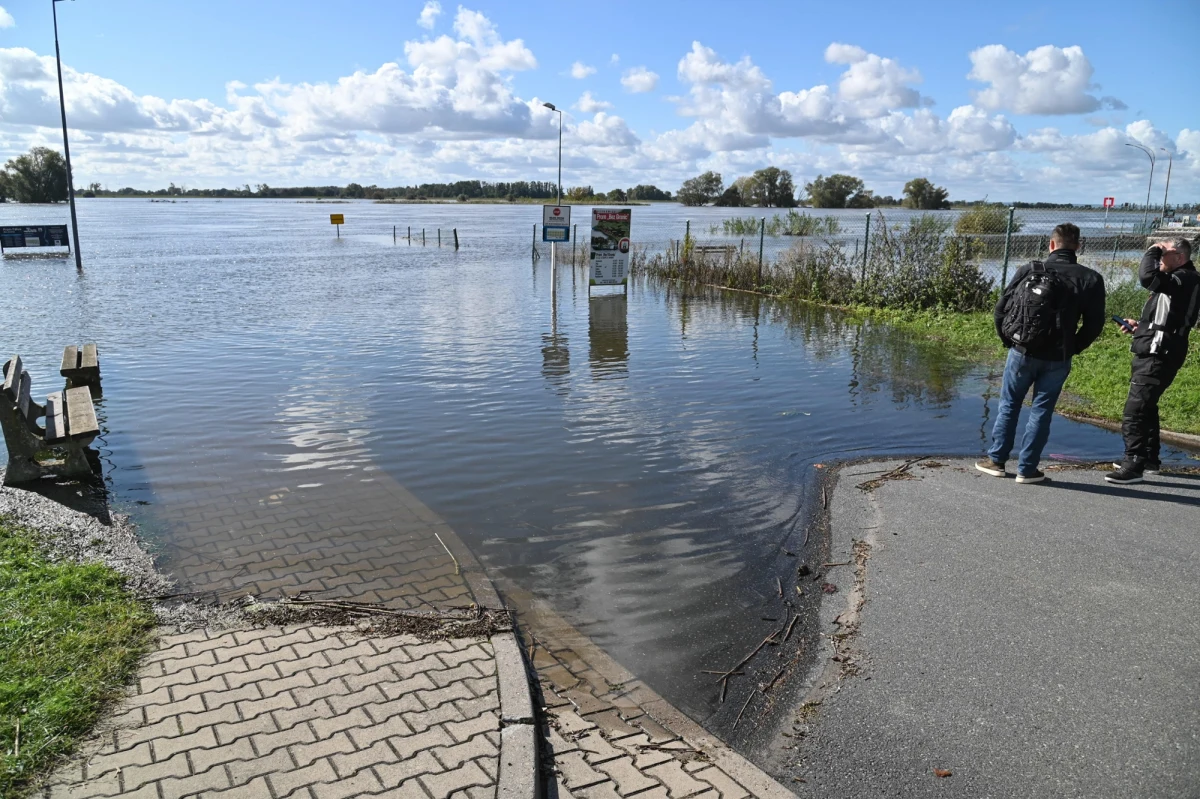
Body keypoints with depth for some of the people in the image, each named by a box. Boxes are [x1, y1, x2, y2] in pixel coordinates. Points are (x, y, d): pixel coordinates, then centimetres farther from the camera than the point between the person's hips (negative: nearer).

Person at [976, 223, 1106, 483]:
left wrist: (1009, 340, 11)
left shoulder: (1029, 270, -2)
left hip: (1022, 352, 0)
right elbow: (1094, 324, -3)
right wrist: (1071, 349, 10)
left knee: (1009, 405, 14)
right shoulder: (1090, 279, -3)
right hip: (1057, 359, 0)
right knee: (1041, 410, 9)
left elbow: (1001, 308, -1)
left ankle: (996, 460, 19)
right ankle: (1027, 468, 12)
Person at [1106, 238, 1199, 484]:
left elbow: (1147, 277, -31)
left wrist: (1153, 251, -14)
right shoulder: (1176, 281, 19)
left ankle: (1133, 465, -10)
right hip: (1151, 354, 11)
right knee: (1145, 408, 21)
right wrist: (1140, 326, 16)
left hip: (1158, 357, -11)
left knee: (1134, 412, -13)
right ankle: (1149, 459, 33)